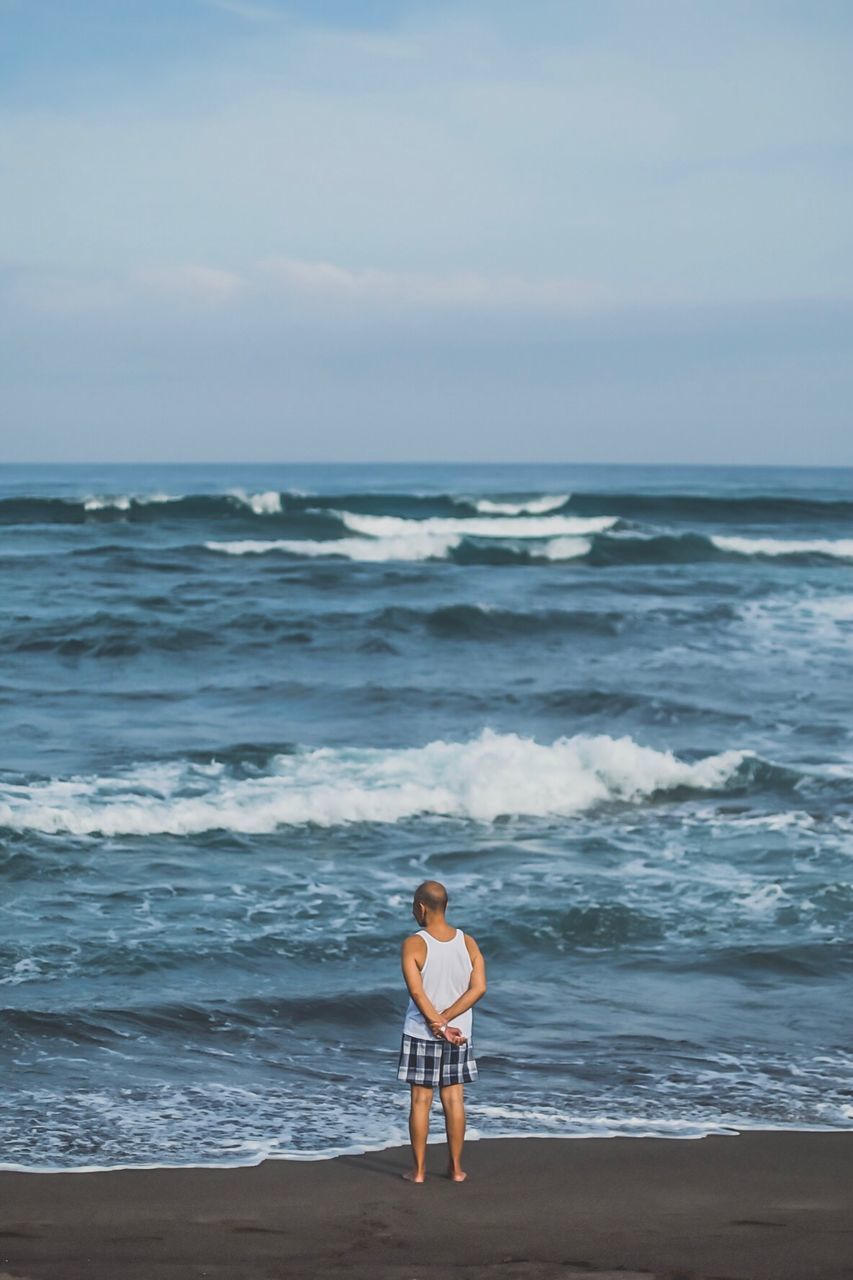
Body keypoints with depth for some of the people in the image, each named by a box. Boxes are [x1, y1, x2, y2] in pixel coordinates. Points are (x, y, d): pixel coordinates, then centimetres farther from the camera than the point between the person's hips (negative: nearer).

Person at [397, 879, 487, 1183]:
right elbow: (478, 988, -8)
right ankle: (456, 1167, 15)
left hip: (421, 1033, -3)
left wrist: (440, 1026, -14)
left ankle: (419, 1169, 8)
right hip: (459, 1033, 3)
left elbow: (417, 992, -19)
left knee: (420, 1100, 4)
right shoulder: (468, 943, -1)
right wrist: (446, 1020, -11)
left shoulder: (414, 944, -13)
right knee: (454, 1098, 10)